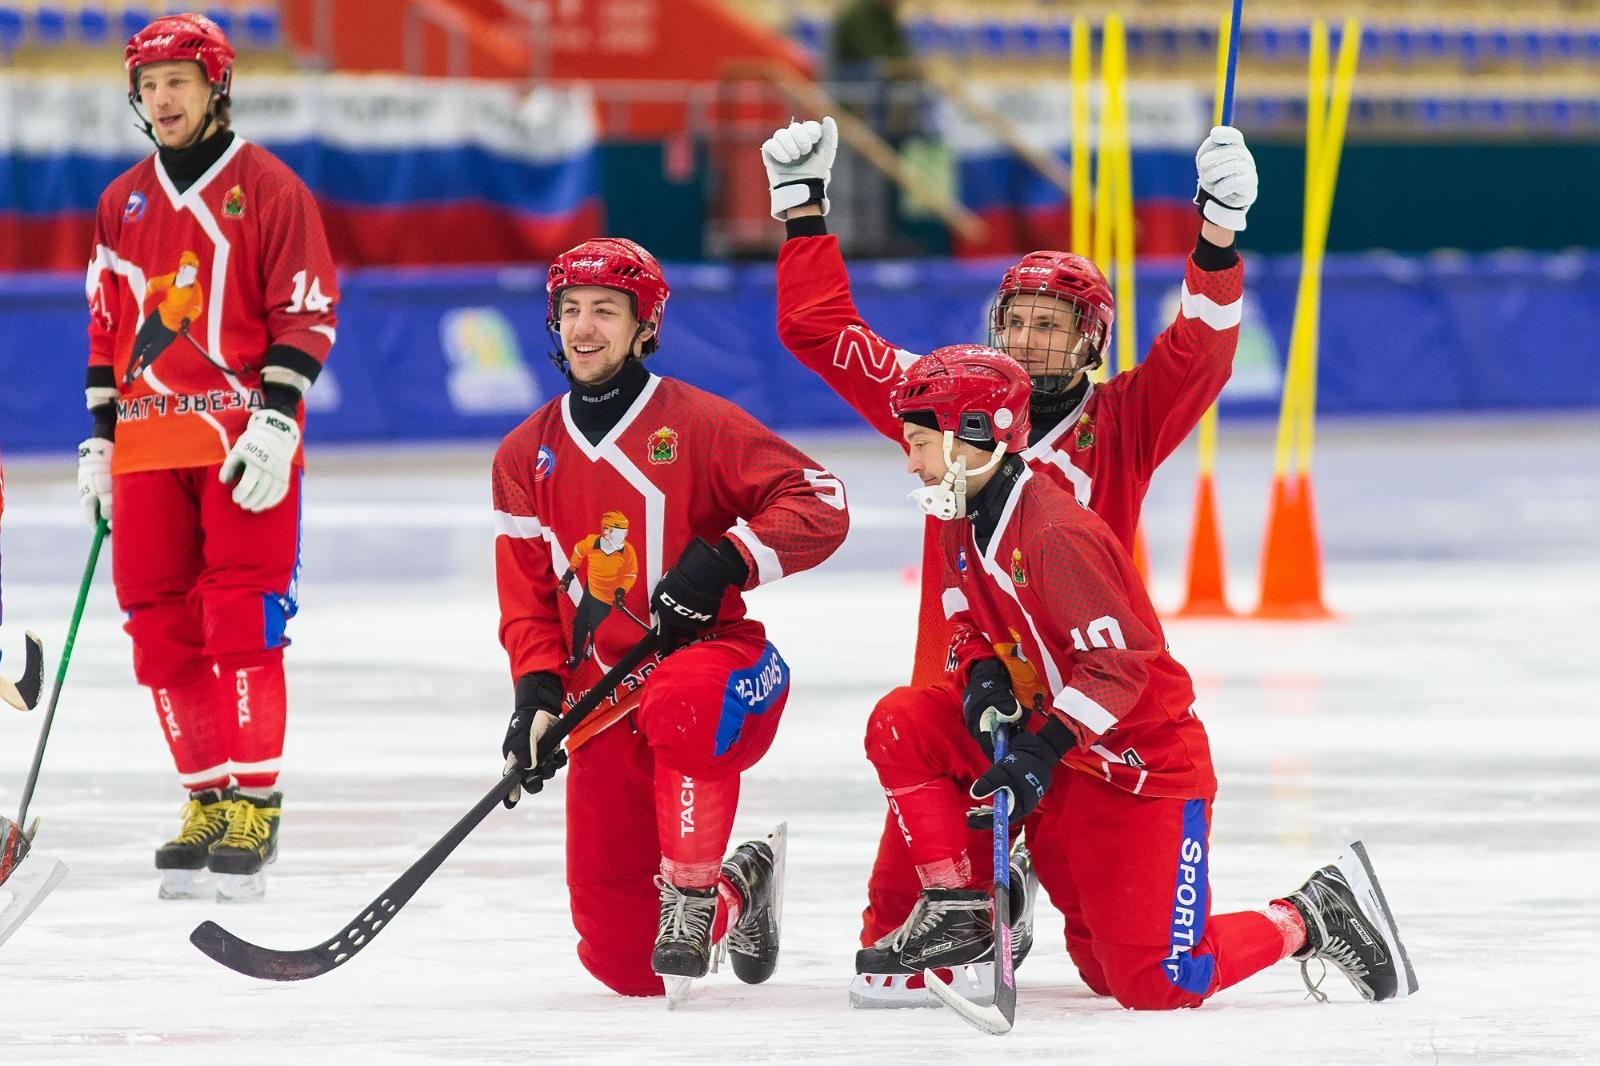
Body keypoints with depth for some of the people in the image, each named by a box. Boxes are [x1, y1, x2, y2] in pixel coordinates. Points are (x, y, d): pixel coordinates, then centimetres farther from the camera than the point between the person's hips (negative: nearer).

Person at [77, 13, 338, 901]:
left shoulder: (267, 189, -1)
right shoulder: (123, 203, 15)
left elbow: (305, 315, -5)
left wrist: (274, 422, -15)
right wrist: (100, 439, 14)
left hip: (245, 437, -5)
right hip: (149, 443, 5)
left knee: (242, 621, -11)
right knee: (160, 626, 2)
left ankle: (254, 807, -9)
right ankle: (207, 801, 10)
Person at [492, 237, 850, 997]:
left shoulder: (697, 424, -4)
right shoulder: (526, 456, 11)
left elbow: (819, 505, -10)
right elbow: (525, 598, 13)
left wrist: (724, 562, -22)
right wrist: (538, 694, -3)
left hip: (718, 658, -5)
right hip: (605, 700, 5)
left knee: (680, 705, -45)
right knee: (622, 958, -2)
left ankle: (691, 899, -28)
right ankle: (739, 888, 30)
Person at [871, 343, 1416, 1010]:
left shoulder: (1053, 535, -25)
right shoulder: (961, 523, 4)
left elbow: (1119, 662, -28)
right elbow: (973, 624, 15)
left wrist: (1041, 752, -35)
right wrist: (981, 673, -9)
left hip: (1143, 763, -9)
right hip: (1047, 741, 9)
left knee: (1157, 984, -13)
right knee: (899, 725, -6)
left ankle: (1312, 921, 7)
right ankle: (959, 909, -1)